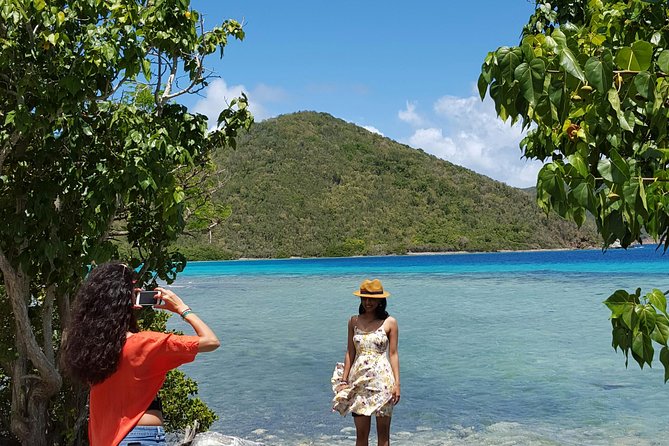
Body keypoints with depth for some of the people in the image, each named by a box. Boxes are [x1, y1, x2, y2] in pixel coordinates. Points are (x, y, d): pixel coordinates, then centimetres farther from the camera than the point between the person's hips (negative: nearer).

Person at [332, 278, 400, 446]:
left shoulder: (390, 323, -1)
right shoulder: (354, 321, 6)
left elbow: (393, 354, -1)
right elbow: (350, 352, 8)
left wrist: (397, 383, -6)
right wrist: (344, 381, 4)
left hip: (382, 381, -2)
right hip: (359, 382, 2)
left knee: (383, 432, 4)